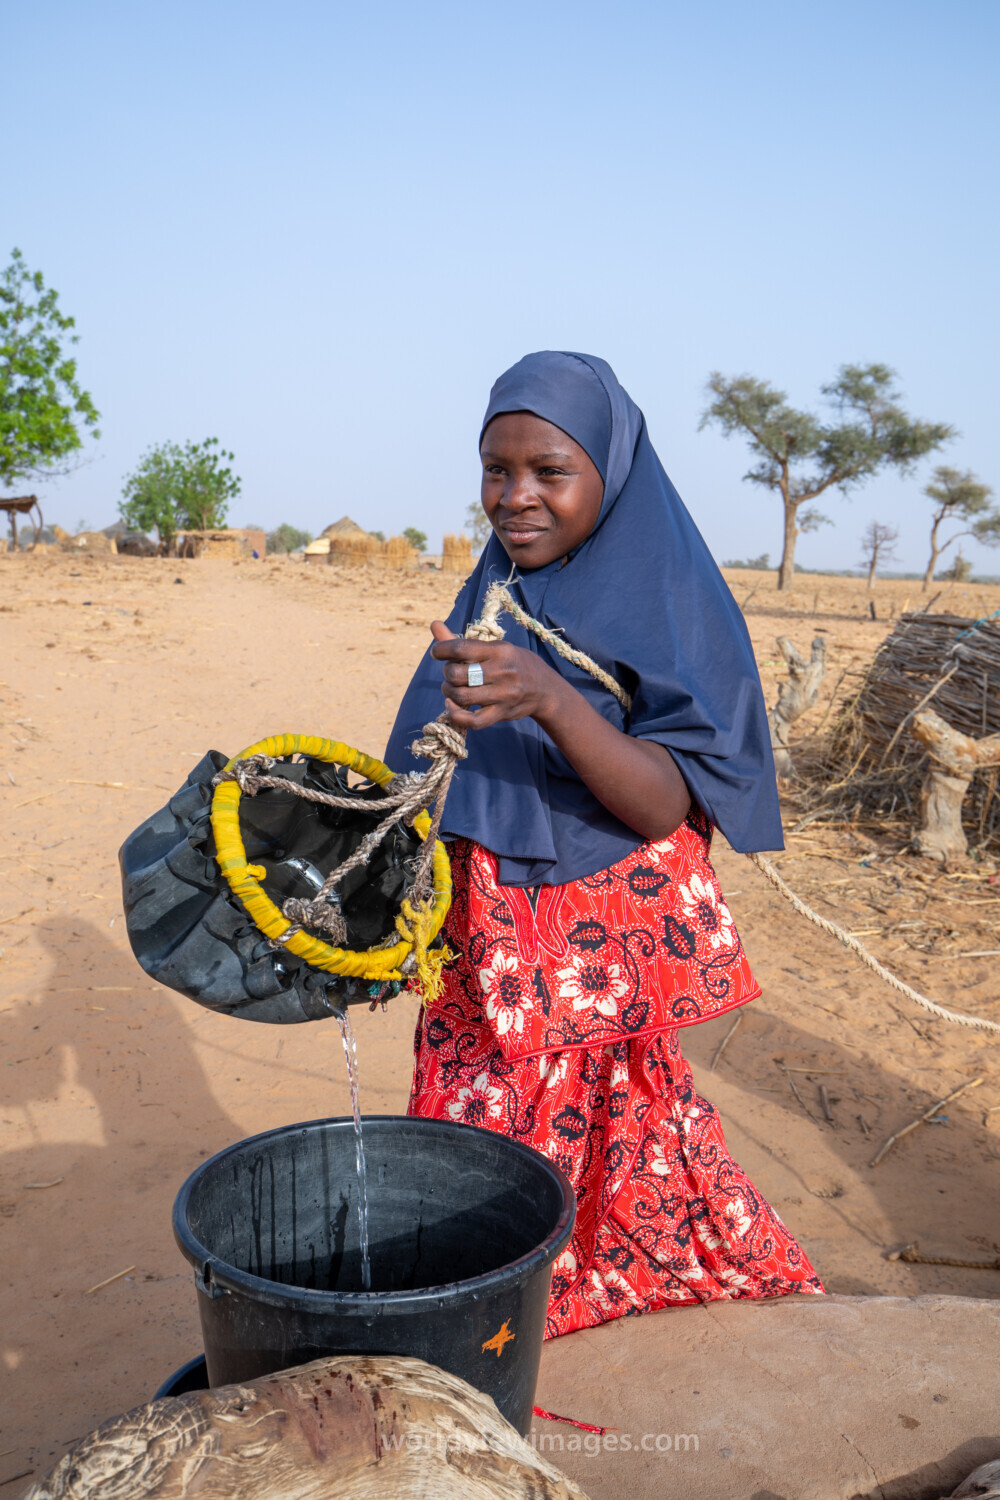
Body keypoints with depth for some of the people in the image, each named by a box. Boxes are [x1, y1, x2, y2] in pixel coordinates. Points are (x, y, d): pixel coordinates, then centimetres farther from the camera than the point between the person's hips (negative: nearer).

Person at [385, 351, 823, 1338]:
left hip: (600, 959, -5)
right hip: (484, 946, 6)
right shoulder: (492, 596, 9)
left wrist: (550, 700, -34)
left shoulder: (673, 606, -9)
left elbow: (663, 806, -19)